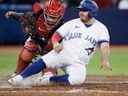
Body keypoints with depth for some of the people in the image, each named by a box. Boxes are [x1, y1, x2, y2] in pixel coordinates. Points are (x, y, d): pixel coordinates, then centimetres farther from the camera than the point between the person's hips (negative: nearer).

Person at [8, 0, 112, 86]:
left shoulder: (101, 28, 1)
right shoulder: (73, 23, 6)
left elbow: (105, 45, -12)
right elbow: (56, 35, 4)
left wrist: (105, 61, -31)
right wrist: (56, 44, -20)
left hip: (78, 63, -1)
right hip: (63, 53, 1)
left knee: (78, 79, -31)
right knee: (44, 61, -27)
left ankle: (51, 79, -13)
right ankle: (19, 78, -24)